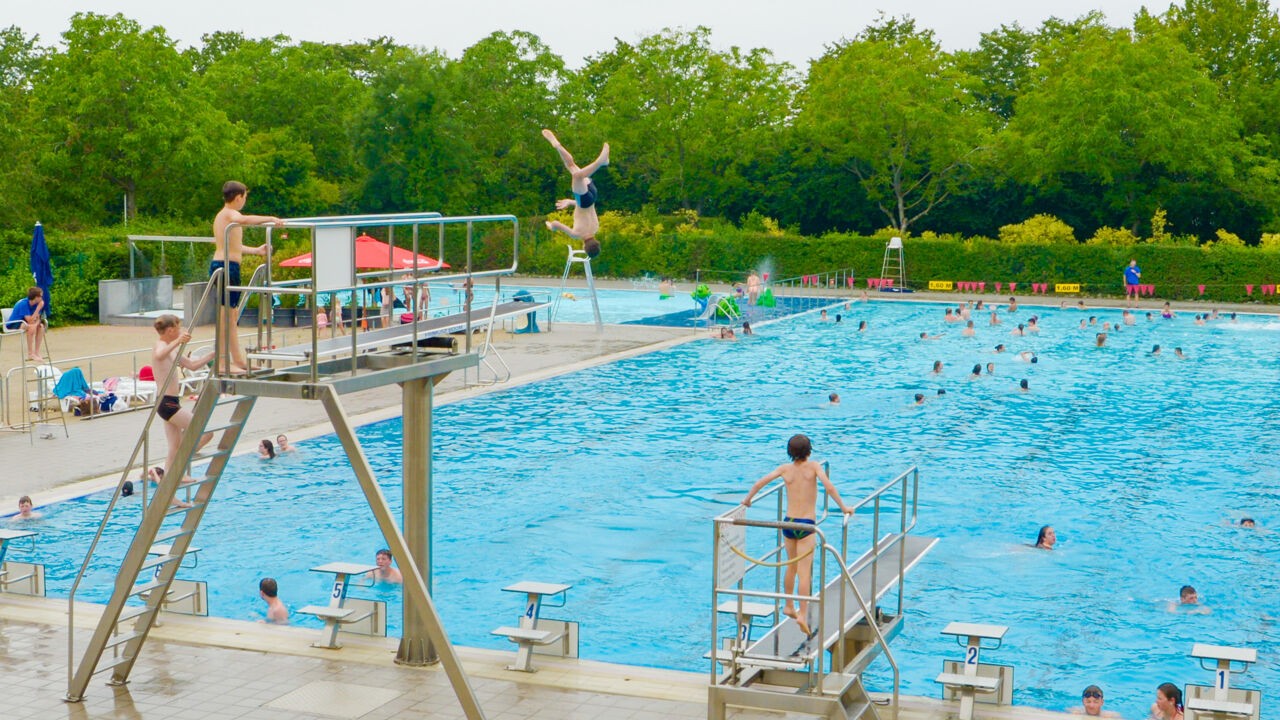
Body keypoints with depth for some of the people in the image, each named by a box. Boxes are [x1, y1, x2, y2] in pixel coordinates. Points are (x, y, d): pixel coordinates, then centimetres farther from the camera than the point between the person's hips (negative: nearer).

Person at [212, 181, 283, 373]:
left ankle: (238, 360, 26)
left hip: (220, 265, 11)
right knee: (226, 316, -8)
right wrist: (270, 219, -27)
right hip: (227, 266, -11)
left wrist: (256, 251, 35)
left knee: (230, 316, 17)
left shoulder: (222, 215, 20)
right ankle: (223, 363, -7)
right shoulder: (229, 214, -10)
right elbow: (243, 219, -35)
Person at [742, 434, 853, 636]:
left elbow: (760, 483, -1)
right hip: (806, 524, -4)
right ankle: (802, 614, -14)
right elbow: (829, 487, -18)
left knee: (791, 567, 22)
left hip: (788, 522, 4)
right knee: (804, 571, -5)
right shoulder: (813, 467, -6)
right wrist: (843, 508, -9)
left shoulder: (785, 468, 2)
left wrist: (747, 499, 15)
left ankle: (788, 606, 33)